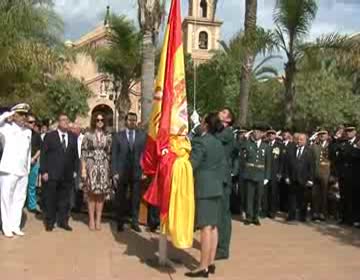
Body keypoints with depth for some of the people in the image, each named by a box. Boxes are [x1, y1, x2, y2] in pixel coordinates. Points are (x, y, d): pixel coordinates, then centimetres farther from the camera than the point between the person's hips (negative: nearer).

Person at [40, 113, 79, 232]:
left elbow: (75, 155, 12)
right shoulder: (49, 136, 2)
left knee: (65, 199, 7)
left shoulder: (73, 137, 11)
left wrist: (75, 170, 5)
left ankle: (63, 221, 18)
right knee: (50, 199, 6)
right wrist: (43, 171, -9)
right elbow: (43, 155, -2)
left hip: (67, 175, 3)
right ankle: (49, 222, 18)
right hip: (52, 174, -3)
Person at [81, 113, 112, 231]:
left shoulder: (108, 137, 8)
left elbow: (110, 154, 8)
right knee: (91, 193, 0)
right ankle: (91, 220, 9)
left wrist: (111, 169, 4)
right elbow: (83, 153, -1)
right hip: (91, 167, -2)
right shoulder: (88, 135, 1)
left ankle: (98, 220, 12)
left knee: (101, 194, 4)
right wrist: (83, 168, -8)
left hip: (104, 167, 2)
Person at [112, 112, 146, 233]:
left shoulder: (142, 135, 5)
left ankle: (135, 222, 18)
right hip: (122, 173, 0)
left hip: (137, 172, 0)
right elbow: (114, 155, 1)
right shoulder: (118, 136, 5)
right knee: (121, 199, 9)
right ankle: (120, 223, 22)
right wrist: (114, 172, -6)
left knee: (136, 199, 5)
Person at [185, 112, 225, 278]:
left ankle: (204, 267, -4)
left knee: (205, 227, -8)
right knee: (213, 226, 10)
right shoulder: (219, 144, 13)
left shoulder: (200, 141, -12)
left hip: (203, 188, -9)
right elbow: (222, 168, 15)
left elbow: (191, 165, -16)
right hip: (216, 188, 9)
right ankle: (211, 263, 17)